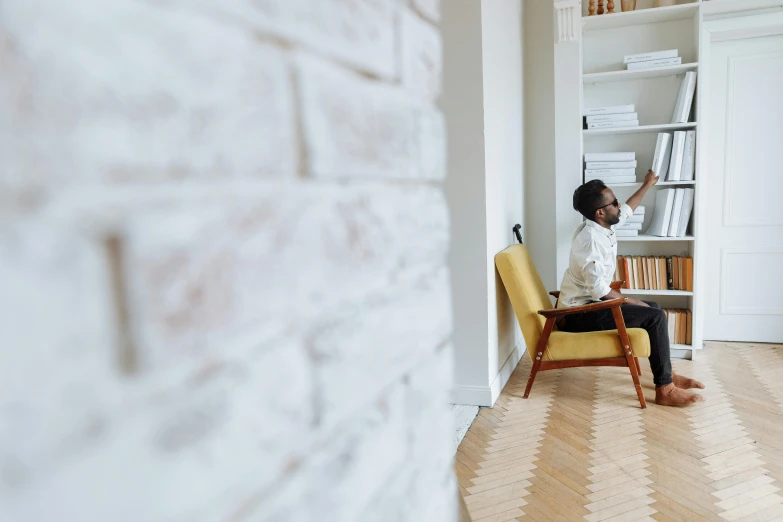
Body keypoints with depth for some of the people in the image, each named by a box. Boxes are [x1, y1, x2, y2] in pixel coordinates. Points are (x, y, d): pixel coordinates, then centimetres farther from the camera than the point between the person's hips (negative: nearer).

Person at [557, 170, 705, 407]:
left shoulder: (602, 226, 6)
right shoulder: (591, 239, -24)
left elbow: (627, 210, 29)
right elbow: (599, 290, -26)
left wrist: (647, 185, 39)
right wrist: (634, 303, -15)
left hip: (588, 304, 11)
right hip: (579, 314, -11)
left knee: (653, 307, 18)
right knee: (655, 316, -15)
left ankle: (666, 374, 24)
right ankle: (664, 390, -6)